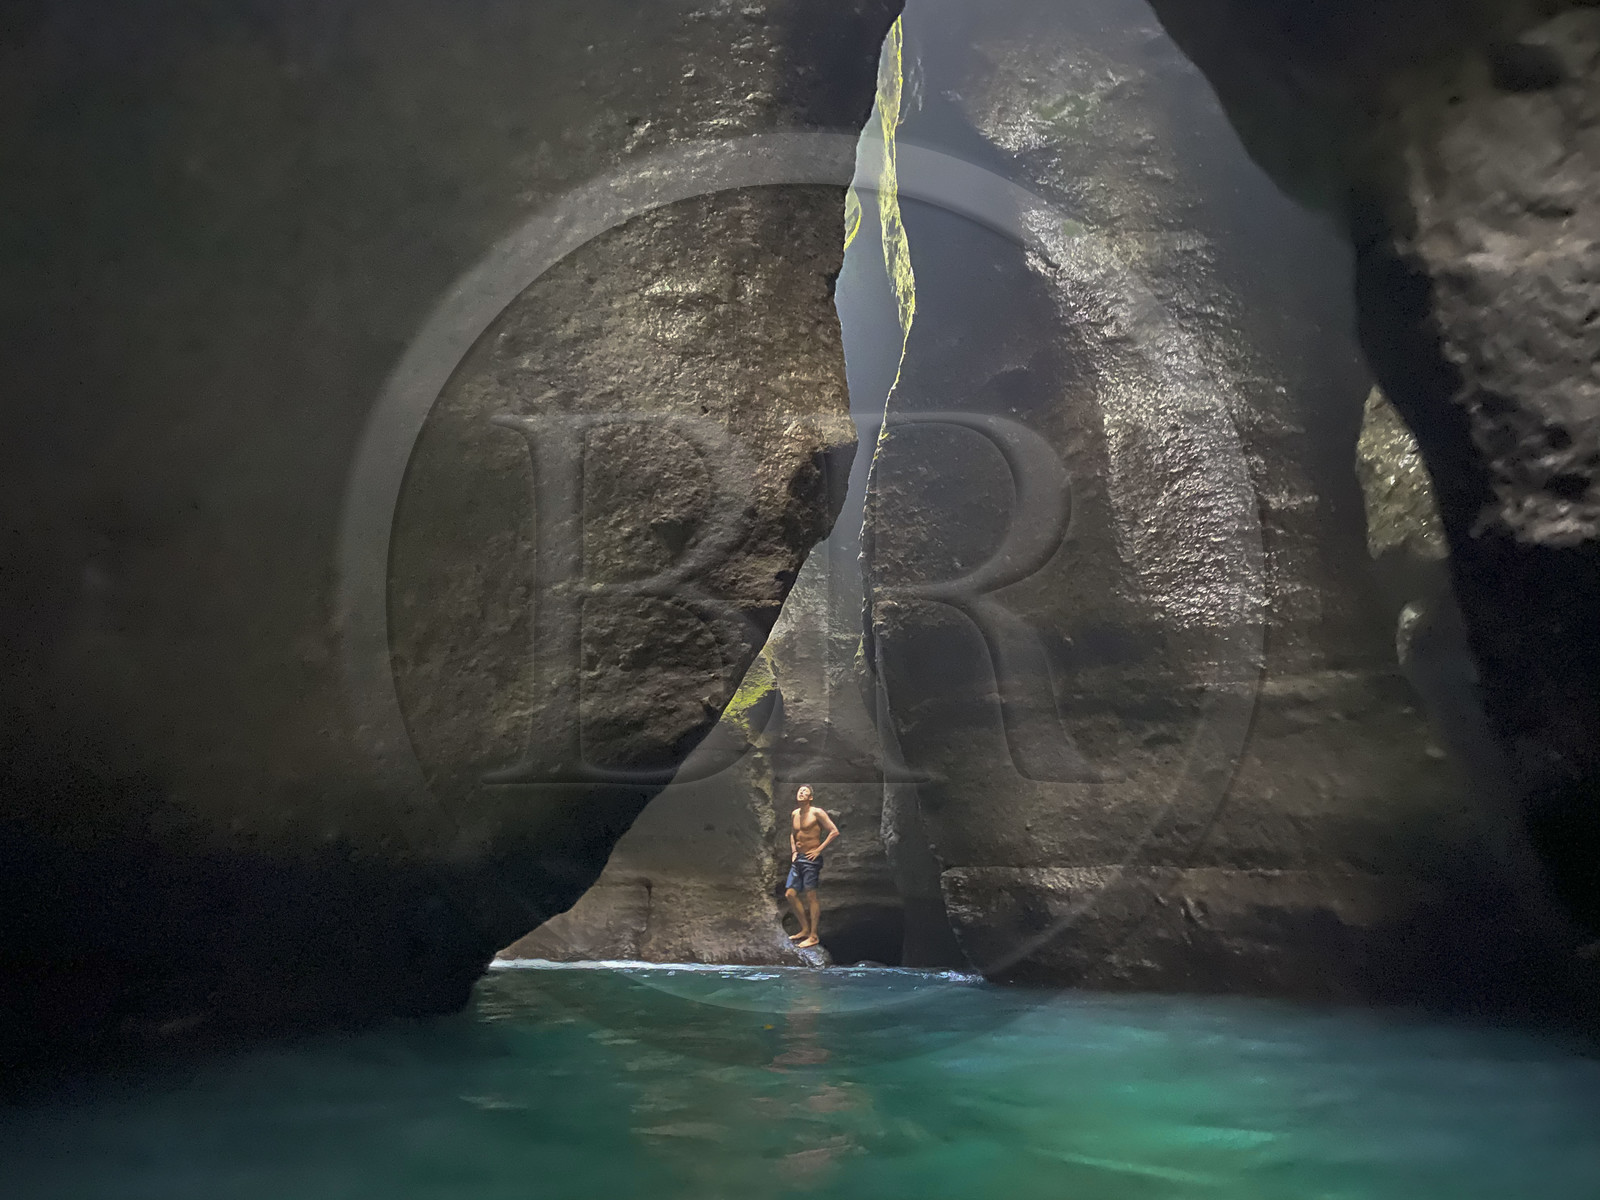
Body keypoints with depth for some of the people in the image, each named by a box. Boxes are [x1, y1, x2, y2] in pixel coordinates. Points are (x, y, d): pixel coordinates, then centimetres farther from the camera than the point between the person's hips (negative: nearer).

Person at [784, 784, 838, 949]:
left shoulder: (816, 812, -9)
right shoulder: (794, 814, 12)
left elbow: (834, 831, -13)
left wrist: (819, 850, -14)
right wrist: (793, 851, 14)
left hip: (811, 859, -7)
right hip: (798, 858, 7)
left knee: (810, 896, -5)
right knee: (790, 894, 6)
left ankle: (813, 936, 2)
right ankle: (805, 929, 20)